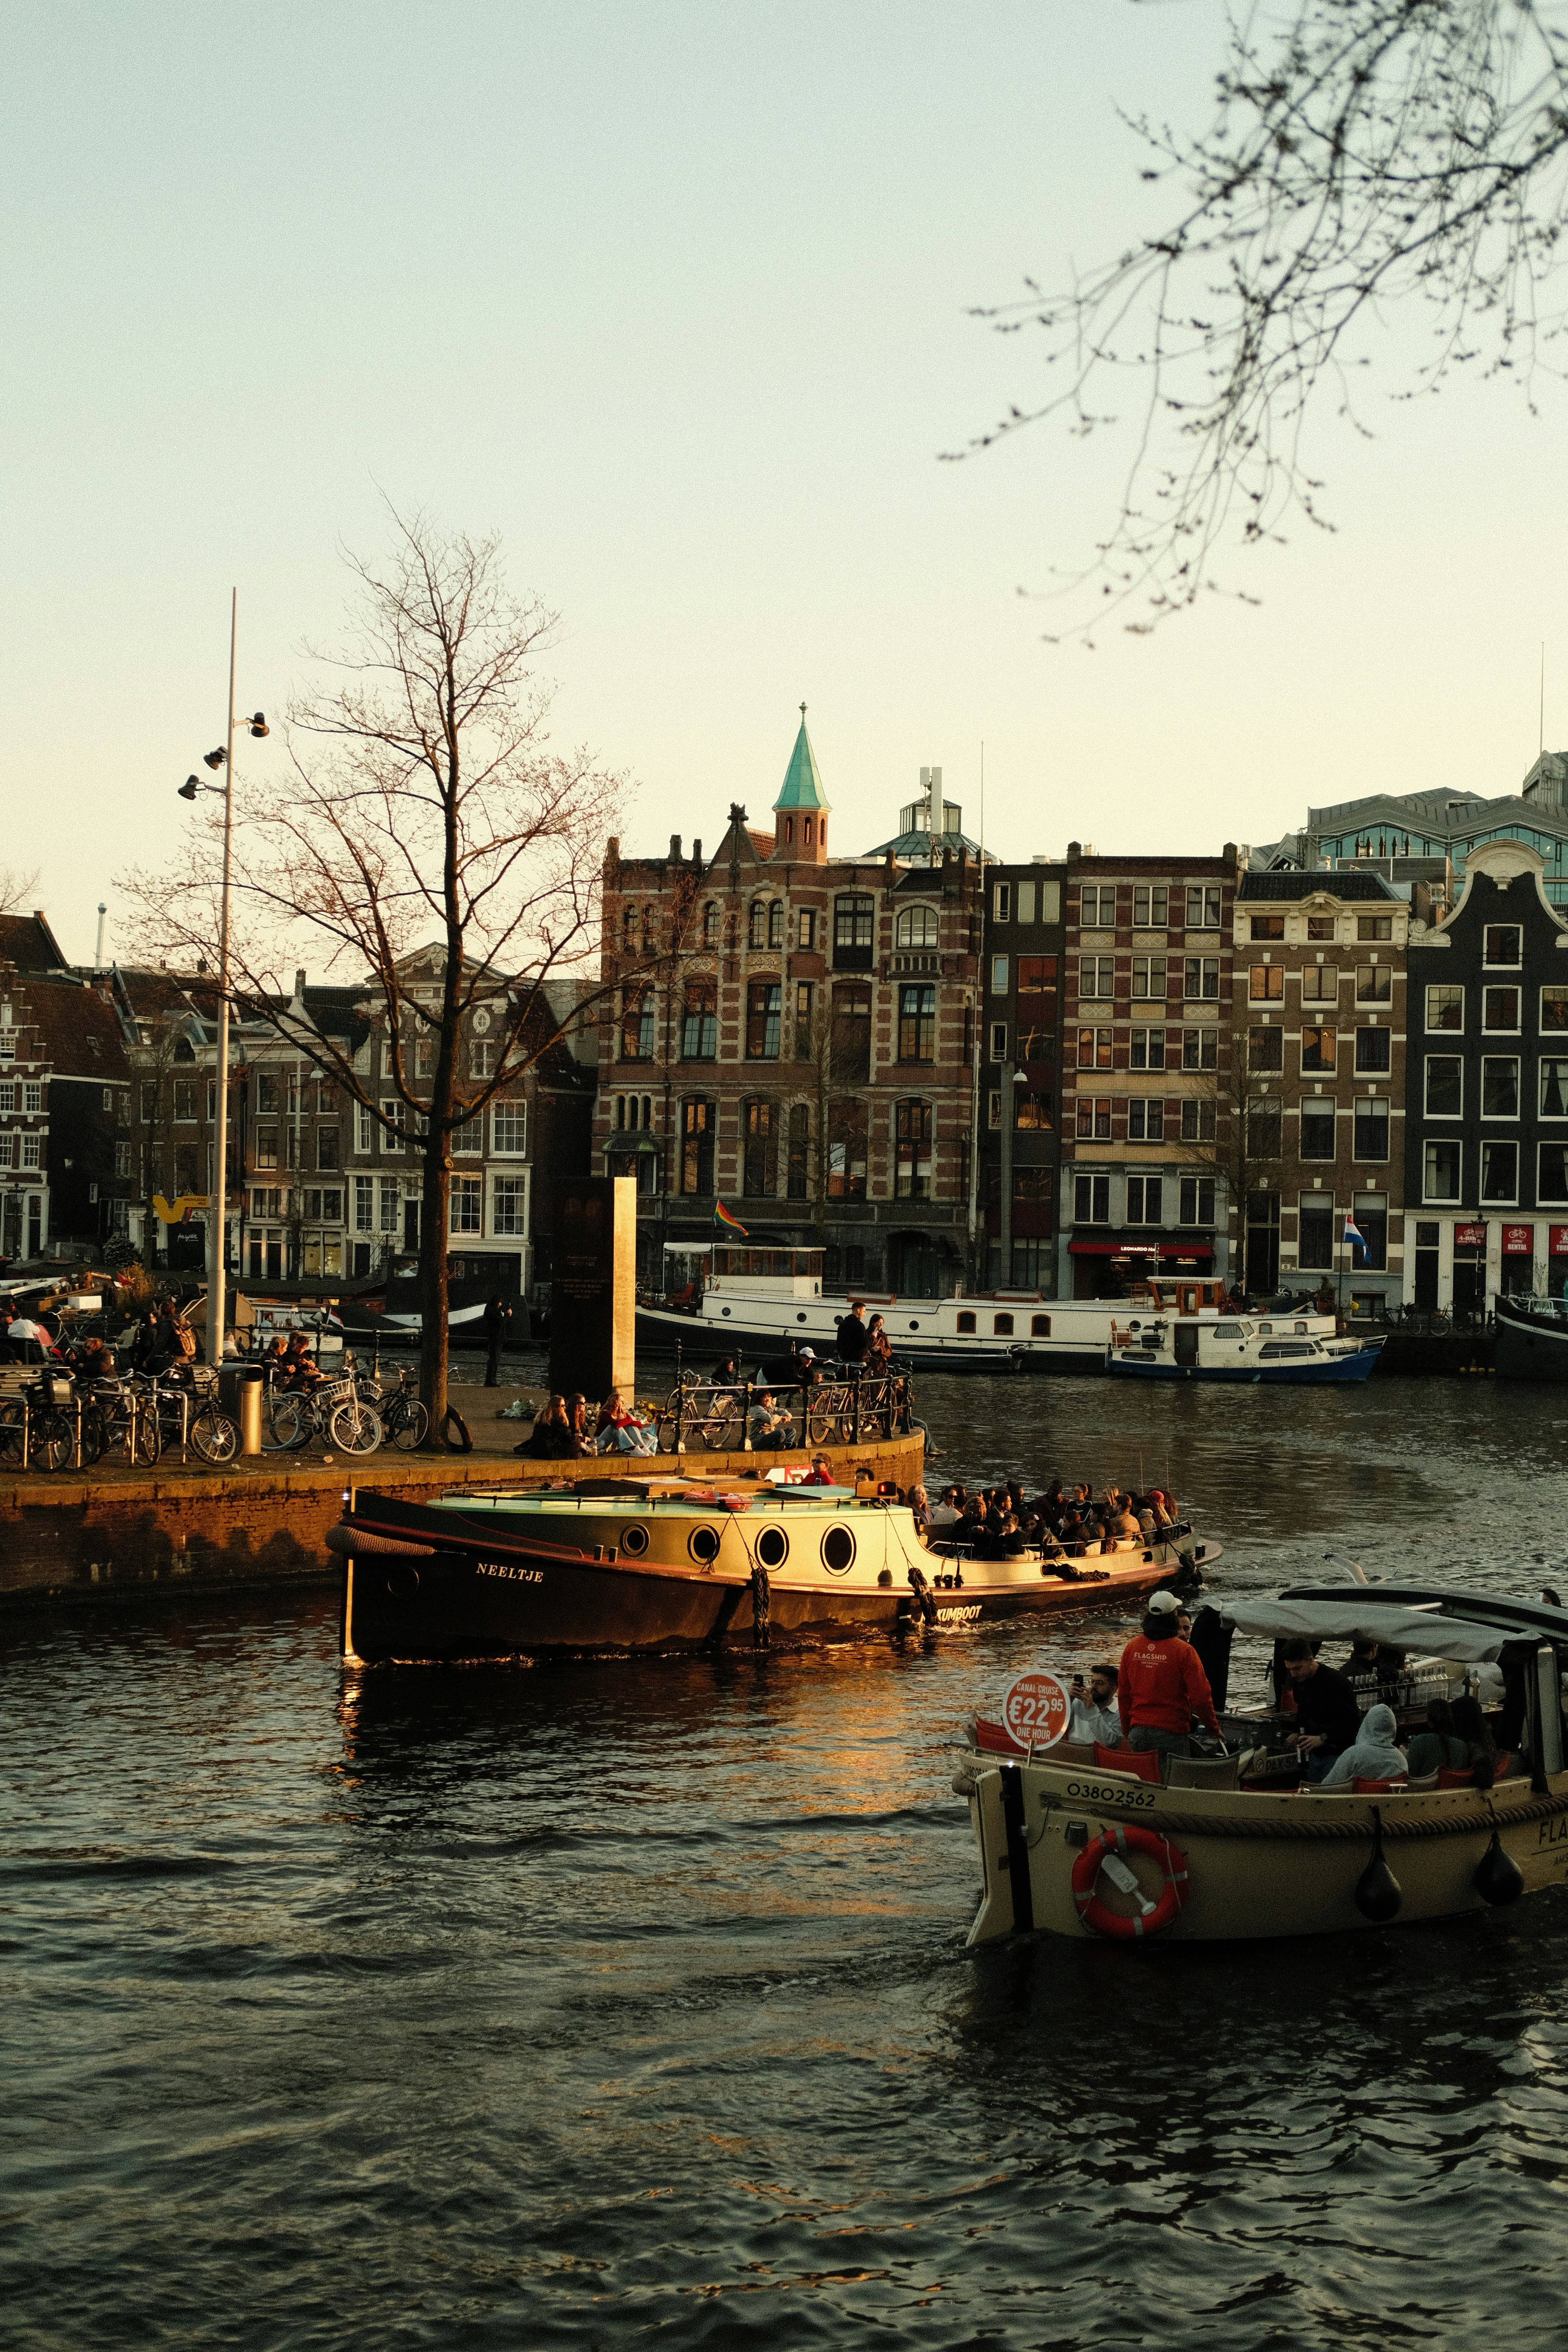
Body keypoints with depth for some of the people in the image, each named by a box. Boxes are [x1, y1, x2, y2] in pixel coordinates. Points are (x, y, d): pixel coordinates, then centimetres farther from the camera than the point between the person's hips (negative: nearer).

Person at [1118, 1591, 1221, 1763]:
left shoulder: (1132, 1647, 4)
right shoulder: (1184, 1651, -11)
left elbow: (1123, 1695, 10)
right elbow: (1200, 1697, -9)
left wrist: (1128, 1732, 21)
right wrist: (1214, 1728, 6)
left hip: (1138, 1732, 5)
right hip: (1172, 1734, -5)